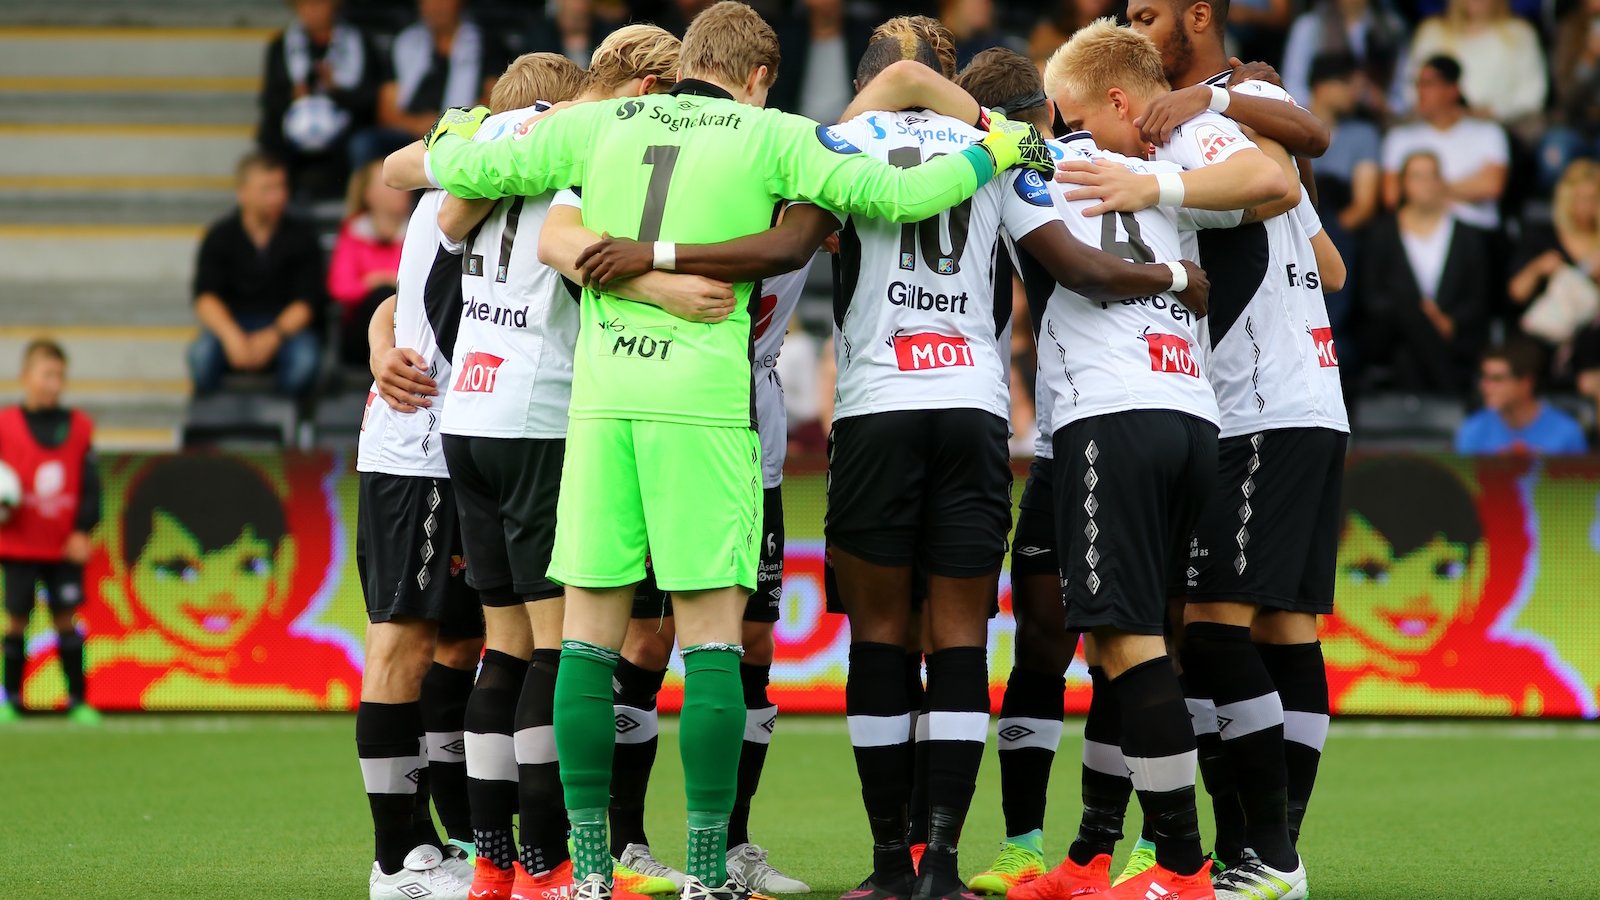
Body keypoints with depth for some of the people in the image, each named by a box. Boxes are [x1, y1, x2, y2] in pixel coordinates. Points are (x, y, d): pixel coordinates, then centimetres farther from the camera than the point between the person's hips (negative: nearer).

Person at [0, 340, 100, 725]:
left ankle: (78, 700, 8)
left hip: (64, 547, 1)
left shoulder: (78, 427, 1)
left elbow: (90, 484, 4)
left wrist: (83, 530, -3)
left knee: (66, 618, 3)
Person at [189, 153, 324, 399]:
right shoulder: (220, 236, 1)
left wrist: (273, 336, -25)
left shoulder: (301, 235, 0)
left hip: (287, 324, 0)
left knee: (304, 360, -35)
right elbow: (205, 297, -10)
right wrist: (230, 334, -30)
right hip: (233, 323, 0)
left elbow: (306, 301, -7)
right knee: (202, 354, -33)